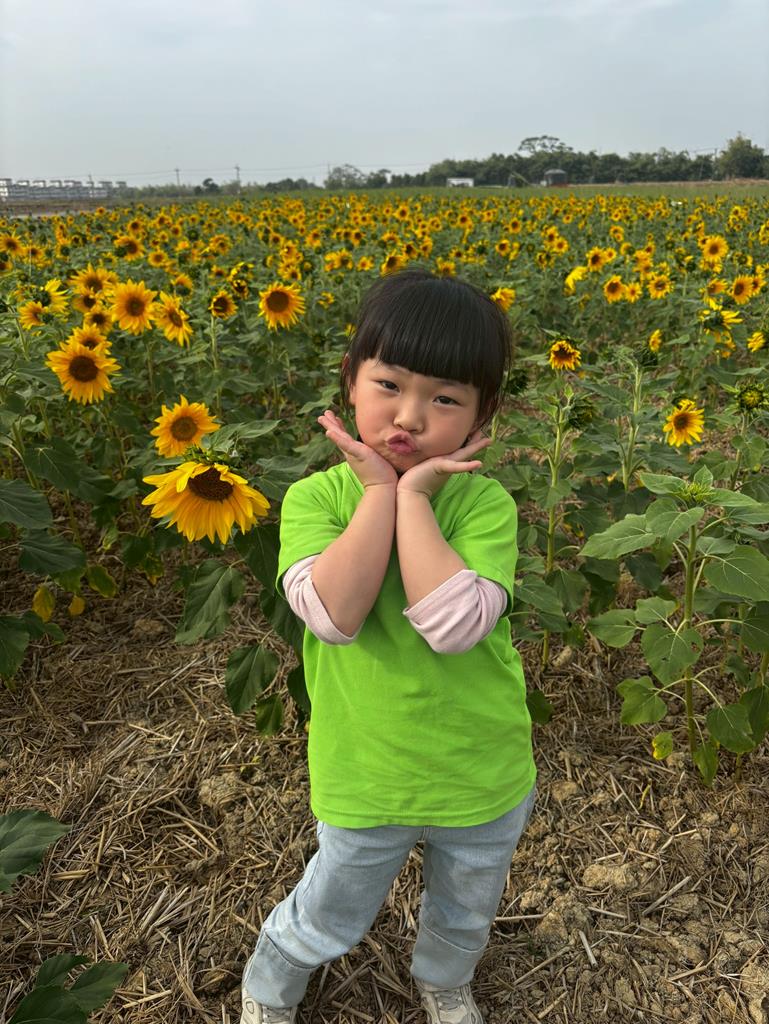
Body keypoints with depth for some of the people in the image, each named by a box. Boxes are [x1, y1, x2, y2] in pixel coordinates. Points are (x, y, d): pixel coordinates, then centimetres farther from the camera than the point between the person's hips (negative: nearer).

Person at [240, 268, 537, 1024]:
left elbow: (456, 625, -33)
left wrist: (414, 497, -29)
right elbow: (333, 614, -30)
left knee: (466, 916, 30)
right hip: (364, 781, 0)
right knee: (329, 919, 25)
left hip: (483, 778, 1)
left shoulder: (485, 503, -17)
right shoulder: (315, 497, -15)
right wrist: (381, 491, -28)